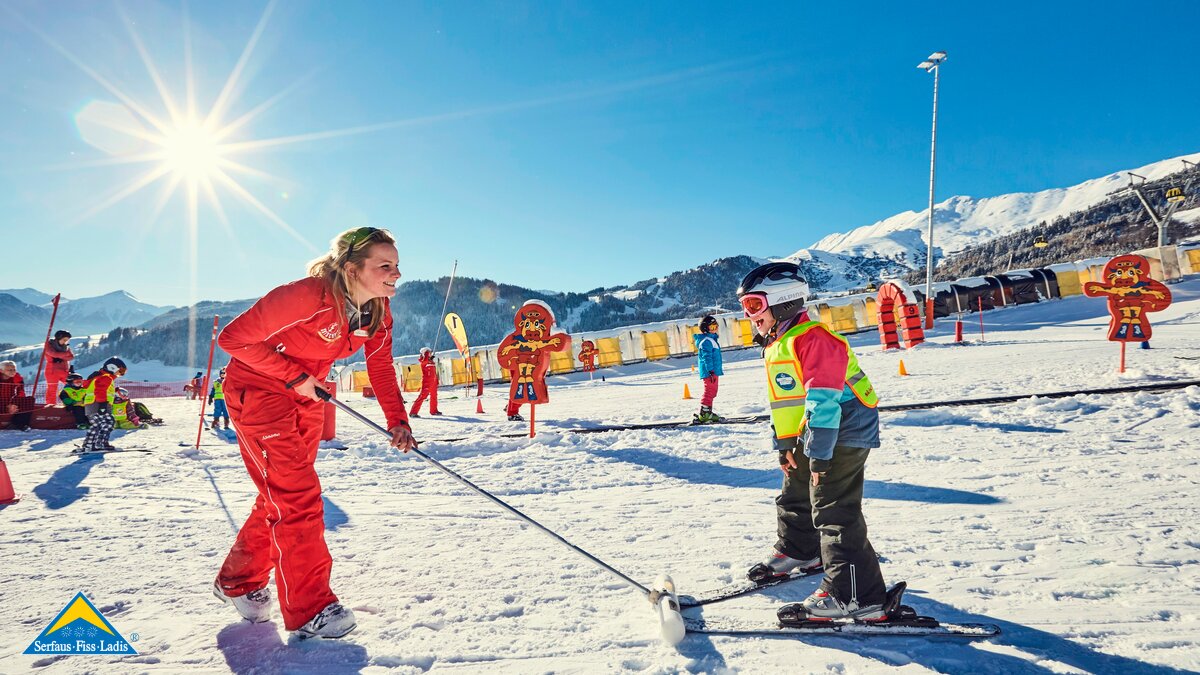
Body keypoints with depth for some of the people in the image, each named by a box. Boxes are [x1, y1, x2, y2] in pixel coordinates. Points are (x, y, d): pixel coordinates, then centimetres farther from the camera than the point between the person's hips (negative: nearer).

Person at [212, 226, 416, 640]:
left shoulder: (378, 312, -10)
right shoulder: (307, 297, -32)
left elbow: (380, 367, -1)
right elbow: (234, 338, -26)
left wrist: (397, 420, -14)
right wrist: (294, 376, -23)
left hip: (306, 395, 8)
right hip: (257, 389, -7)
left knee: (283, 496, 13)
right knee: (296, 494, -11)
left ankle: (239, 582, 33)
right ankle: (309, 609, -2)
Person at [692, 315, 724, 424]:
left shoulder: (713, 339, 18)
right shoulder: (706, 341, -14)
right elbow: (707, 357, -20)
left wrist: (718, 370, 29)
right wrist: (711, 371, -24)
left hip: (714, 371, 11)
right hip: (709, 372, -11)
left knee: (712, 392, 14)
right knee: (709, 392, -11)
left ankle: (708, 412, 21)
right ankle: (703, 415, -11)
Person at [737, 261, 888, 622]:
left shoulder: (811, 338, -22)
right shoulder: (776, 345, 12)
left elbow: (823, 400, -28)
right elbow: (782, 399, 19)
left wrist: (819, 453, -28)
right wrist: (784, 444, 16)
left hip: (842, 434, -11)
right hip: (813, 435, 11)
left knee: (835, 513, -13)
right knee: (794, 496, 24)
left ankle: (854, 597, -9)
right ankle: (797, 551, 48)